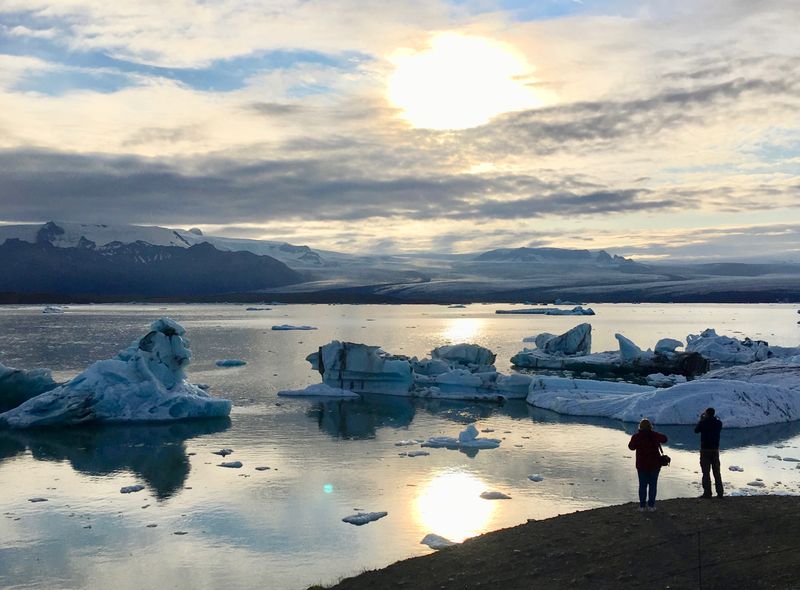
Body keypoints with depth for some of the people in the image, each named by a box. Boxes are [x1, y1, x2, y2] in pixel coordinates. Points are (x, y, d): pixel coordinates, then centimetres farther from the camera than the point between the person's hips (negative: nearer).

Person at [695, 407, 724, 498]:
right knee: (717, 472, 11)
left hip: (705, 450, -4)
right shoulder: (719, 423, -1)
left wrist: (701, 420, 13)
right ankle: (720, 492, 10)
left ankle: (707, 493, -2)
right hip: (715, 449, 4)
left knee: (706, 472, 0)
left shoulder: (704, 423, -13)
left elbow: (696, 430, 5)